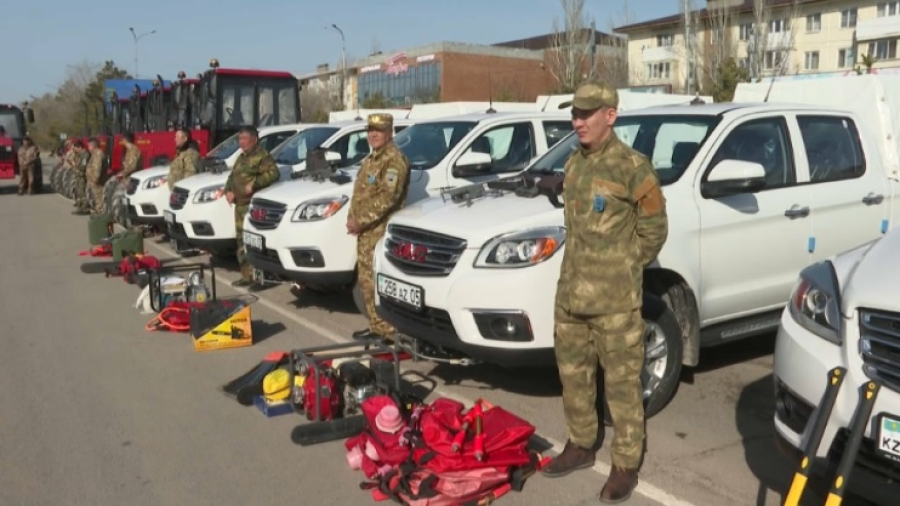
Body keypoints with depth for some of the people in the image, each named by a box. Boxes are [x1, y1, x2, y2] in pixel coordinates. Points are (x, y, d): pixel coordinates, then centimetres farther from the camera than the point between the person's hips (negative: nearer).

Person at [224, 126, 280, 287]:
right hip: (240, 205, 10)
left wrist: (254, 184, -24)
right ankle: (246, 275, 17)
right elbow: (232, 177, 27)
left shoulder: (262, 155, -6)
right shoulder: (241, 157, 23)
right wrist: (228, 191, 8)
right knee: (241, 240, 11)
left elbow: (273, 173, -19)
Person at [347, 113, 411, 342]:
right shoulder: (371, 159, 19)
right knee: (367, 281, 14)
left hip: (381, 232, -10)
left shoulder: (394, 160, -13)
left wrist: (360, 221, -19)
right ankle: (377, 326, 24)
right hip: (366, 231, 10)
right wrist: (353, 220, 7)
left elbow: (387, 198, -22)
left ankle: (389, 329, -2)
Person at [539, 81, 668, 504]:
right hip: (570, 291, 7)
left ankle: (626, 465, 16)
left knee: (622, 381, 3)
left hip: (615, 299, -7)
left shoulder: (632, 167, -11)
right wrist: (580, 268, 12)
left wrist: (623, 270, 1)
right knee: (573, 372, 17)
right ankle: (581, 445, 34)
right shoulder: (573, 164, 11)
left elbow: (654, 229, -5)